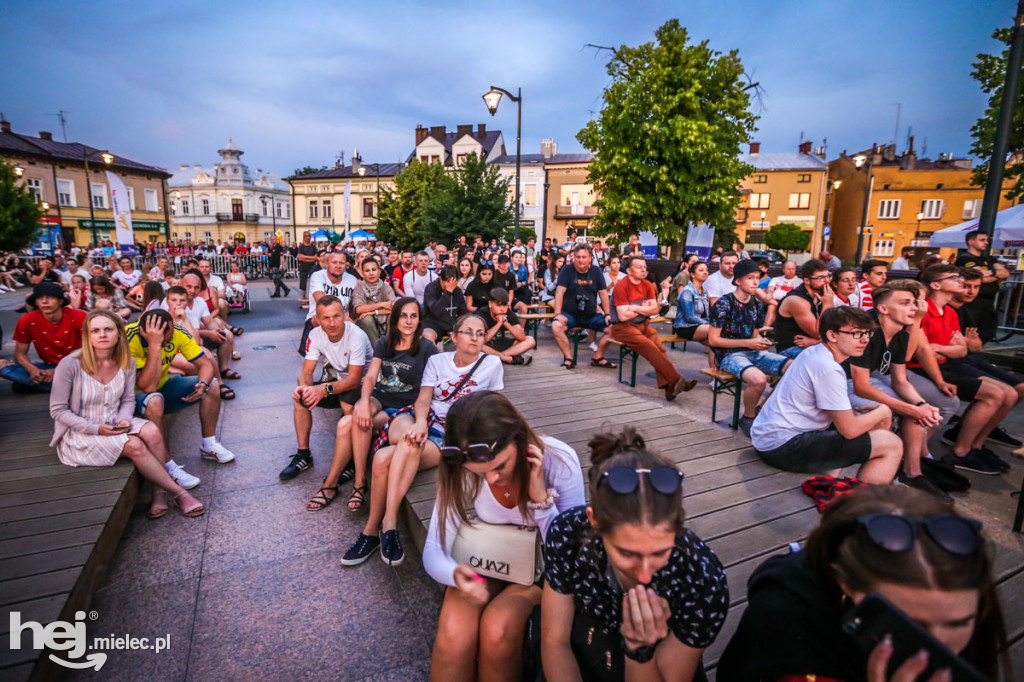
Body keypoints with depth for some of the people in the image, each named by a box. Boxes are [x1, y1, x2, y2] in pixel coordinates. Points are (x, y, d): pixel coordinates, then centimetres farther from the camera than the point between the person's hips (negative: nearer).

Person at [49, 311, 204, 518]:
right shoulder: (70, 364, -16)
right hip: (78, 433, -4)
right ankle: (178, 493, -17)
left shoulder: (126, 363, -3)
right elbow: (58, 410, -11)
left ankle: (159, 493, -18)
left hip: (113, 425, 4)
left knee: (151, 432, -28)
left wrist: (124, 420, -16)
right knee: (134, 445, -28)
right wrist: (95, 428, -22)